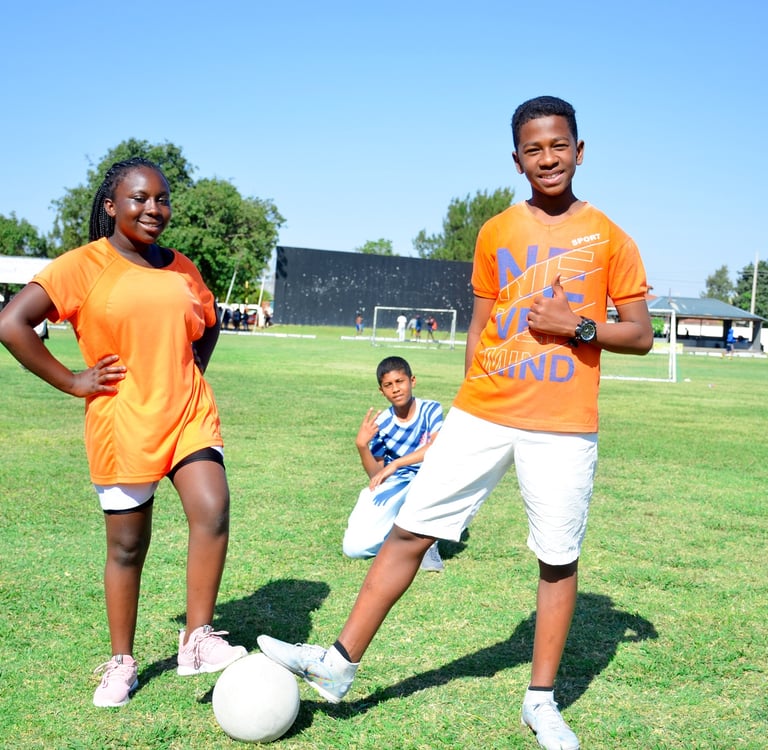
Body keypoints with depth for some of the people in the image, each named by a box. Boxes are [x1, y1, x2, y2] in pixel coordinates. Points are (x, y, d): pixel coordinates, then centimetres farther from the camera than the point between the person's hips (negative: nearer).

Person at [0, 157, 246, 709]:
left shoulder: (182, 269, 9)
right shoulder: (83, 266, -7)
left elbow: (209, 324, 27)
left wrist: (191, 374, 11)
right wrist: (72, 382, -12)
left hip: (190, 416, 3)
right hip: (122, 425, -3)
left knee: (212, 511, -18)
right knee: (128, 546, 7)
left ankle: (198, 641, -4)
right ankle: (122, 664, 25)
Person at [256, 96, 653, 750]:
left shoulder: (608, 237, 2)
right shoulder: (495, 233, 9)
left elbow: (641, 335, 3)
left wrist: (578, 325, -13)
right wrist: (471, 405, 11)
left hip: (564, 426, -2)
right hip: (482, 416, 2)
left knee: (558, 559, 4)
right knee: (410, 528, -1)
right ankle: (341, 663, 8)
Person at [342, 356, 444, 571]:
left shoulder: (430, 410, -11)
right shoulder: (381, 424, -5)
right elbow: (376, 475, -3)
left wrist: (395, 464, -37)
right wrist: (362, 445, -20)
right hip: (391, 489, 2)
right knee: (354, 546, -17)